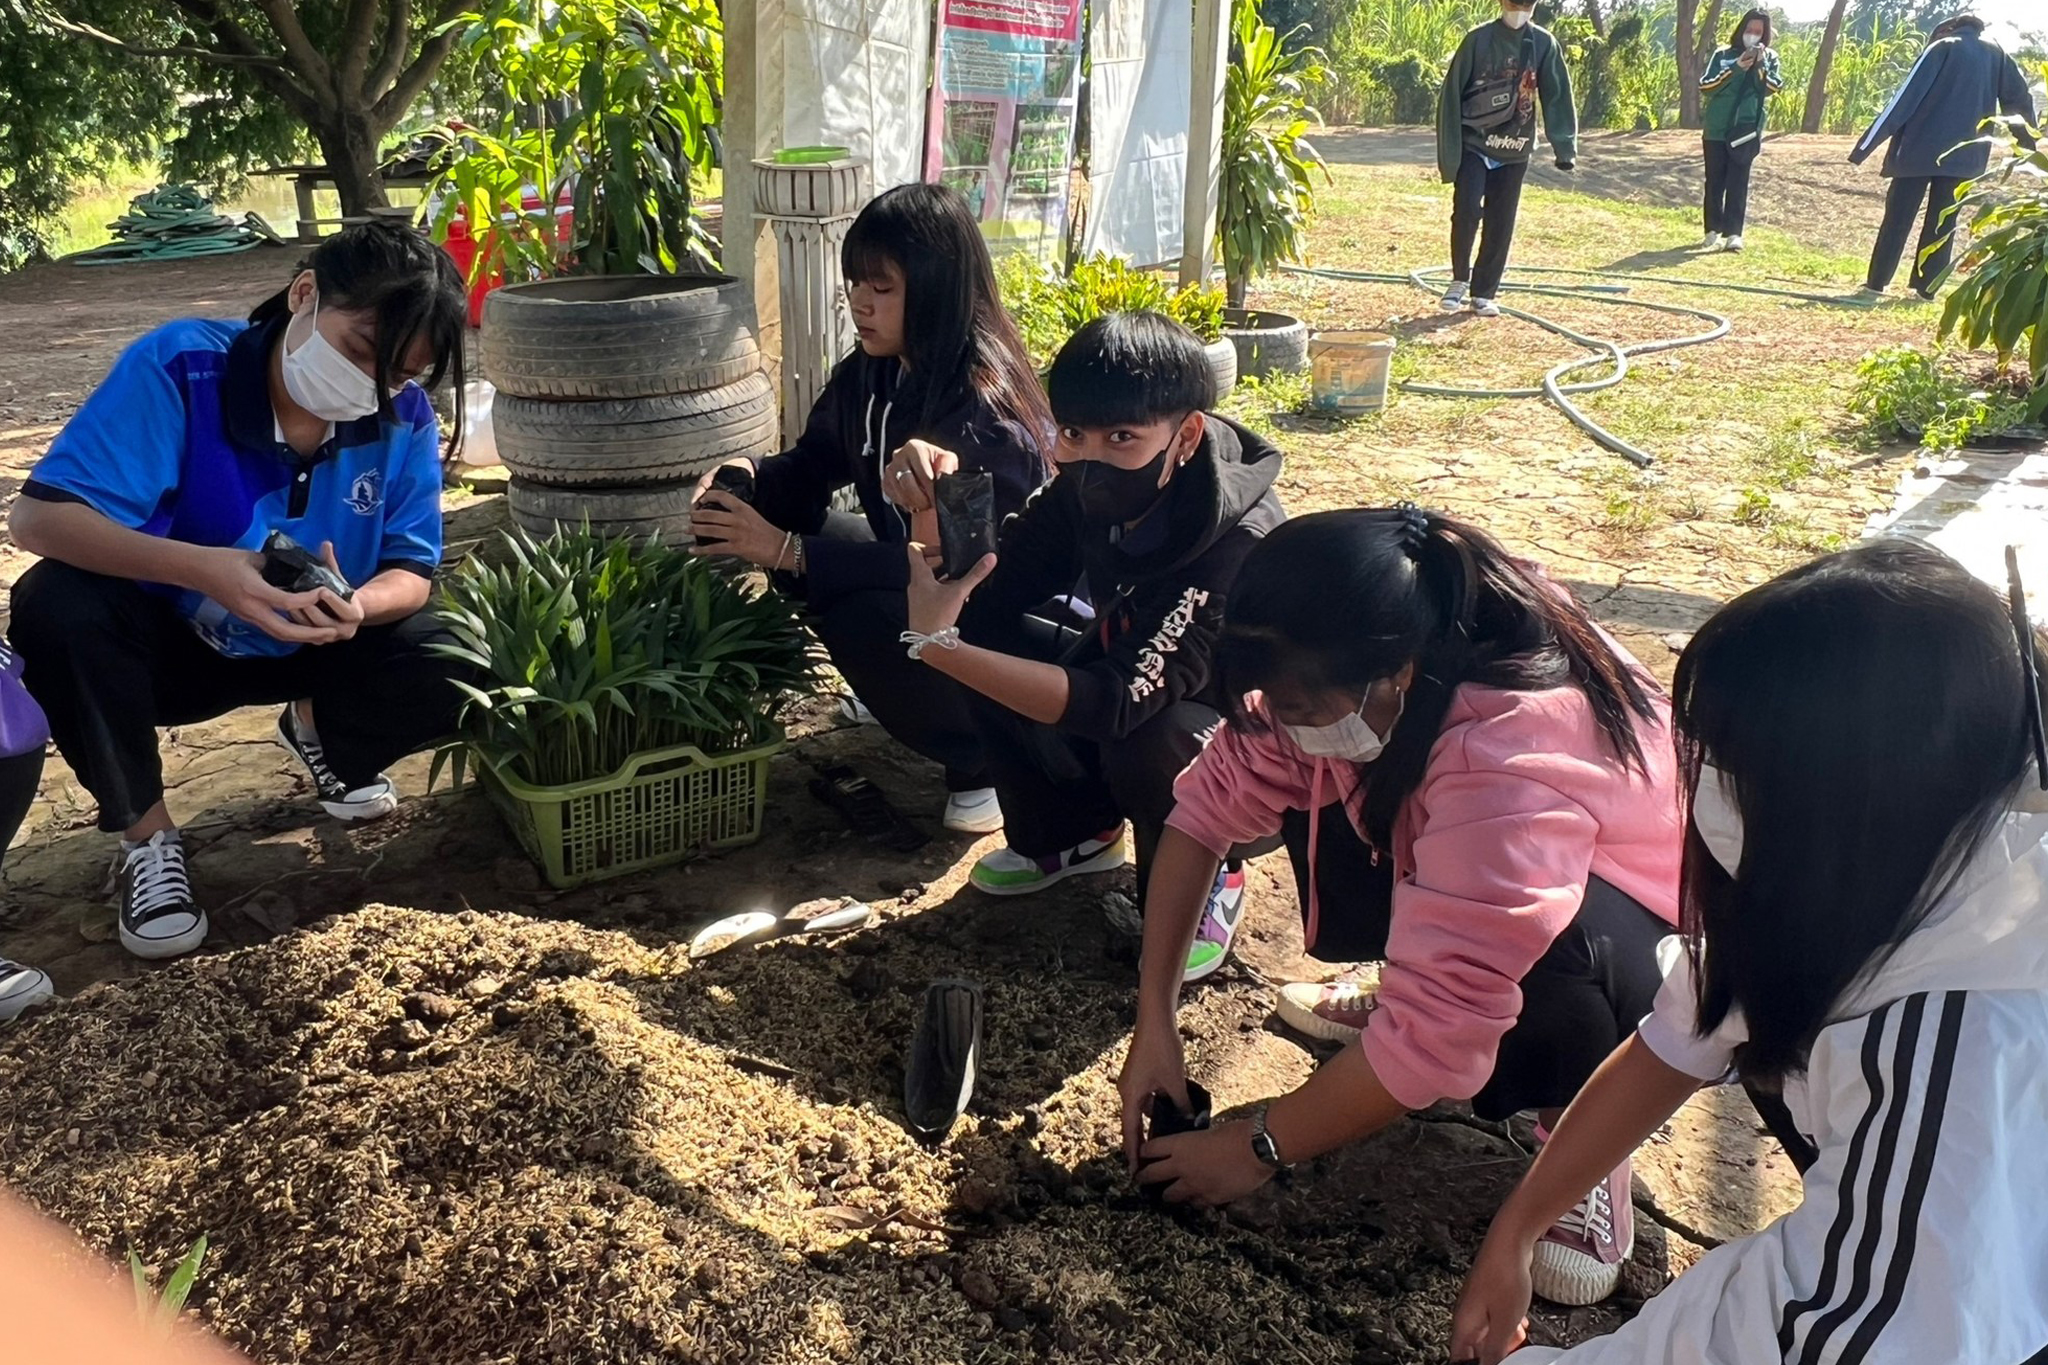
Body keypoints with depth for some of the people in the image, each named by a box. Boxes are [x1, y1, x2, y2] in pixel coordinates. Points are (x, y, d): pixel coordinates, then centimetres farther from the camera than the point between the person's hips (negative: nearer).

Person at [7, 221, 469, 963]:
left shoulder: (404, 417, -18)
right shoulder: (178, 367, -27)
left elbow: (410, 571, -13)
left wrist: (360, 607, -39)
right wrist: (202, 569, -49)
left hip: (313, 646, 3)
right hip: (170, 640, -2)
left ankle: (317, 730, 15)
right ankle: (145, 834, -9)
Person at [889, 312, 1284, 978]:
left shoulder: (1241, 545, -35)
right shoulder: (1090, 488, -16)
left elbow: (1118, 703, -41)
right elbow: (985, 595, -17)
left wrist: (938, 646, -47)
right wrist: (935, 508, -37)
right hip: (1133, 678, 6)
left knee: (1148, 741, -36)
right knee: (992, 635, -15)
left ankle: (1202, 886, -2)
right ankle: (1074, 830, 10)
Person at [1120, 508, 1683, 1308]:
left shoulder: (1510, 767, -40)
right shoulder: (1342, 672, -21)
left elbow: (1437, 1034, -39)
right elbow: (1211, 805, -14)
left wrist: (1261, 1147, -25)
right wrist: (1154, 1022, -18)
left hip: (1660, 946, -6)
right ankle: (1403, 983, 12)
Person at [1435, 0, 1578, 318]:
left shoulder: (1544, 44, -1)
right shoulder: (1479, 39, -7)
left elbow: (1558, 96, -2)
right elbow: (1451, 94, -6)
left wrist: (1565, 146, -13)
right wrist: (1448, 149, -11)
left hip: (1514, 151, 2)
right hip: (1473, 145, -2)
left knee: (1501, 225, 3)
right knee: (1467, 210, -18)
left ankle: (1484, 293, 15)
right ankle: (1460, 279, 3)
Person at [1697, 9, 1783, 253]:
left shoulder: (1769, 57, 8)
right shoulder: (1723, 55, 4)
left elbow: (1773, 88, -5)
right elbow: (1705, 86, -7)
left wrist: (1760, 65, -18)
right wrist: (1736, 68, -15)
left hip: (1746, 129, -1)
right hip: (1716, 129, 1)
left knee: (1738, 182, -5)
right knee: (1715, 181, 4)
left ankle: (1733, 233, -10)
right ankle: (1713, 230, 11)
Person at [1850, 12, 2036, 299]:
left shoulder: (1942, 48, 1)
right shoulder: (1996, 53, 12)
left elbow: (1907, 97, -7)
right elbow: (2019, 98, 12)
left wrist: (1866, 145, -9)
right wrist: (2028, 142, 23)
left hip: (1920, 149, -3)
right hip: (1965, 155, 3)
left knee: (1898, 218, 4)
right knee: (1942, 221, 9)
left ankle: (1876, 282, 3)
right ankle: (1926, 286, 6)